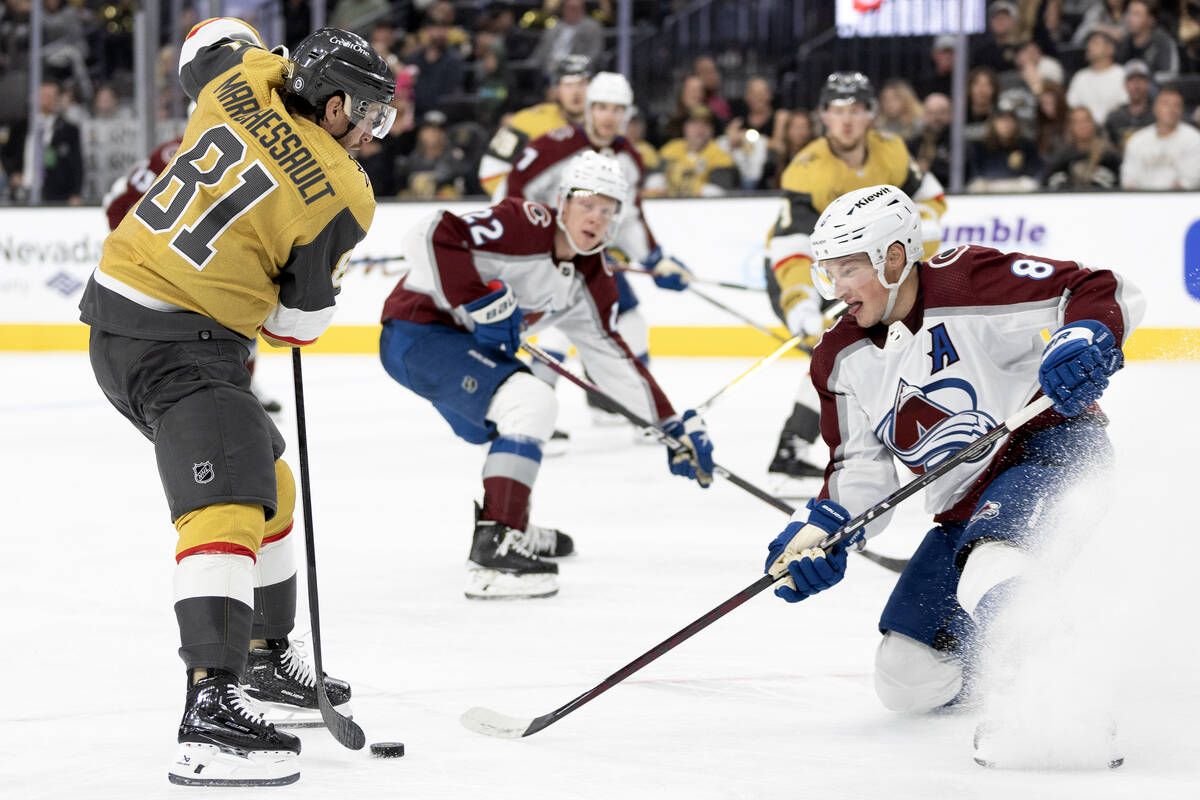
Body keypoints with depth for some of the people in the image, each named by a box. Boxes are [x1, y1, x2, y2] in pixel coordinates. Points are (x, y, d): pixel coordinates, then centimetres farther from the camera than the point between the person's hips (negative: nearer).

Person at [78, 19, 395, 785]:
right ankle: (212, 710, -35)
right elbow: (297, 321, -2)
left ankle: (267, 659, 37)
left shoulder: (247, 81, 4)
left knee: (266, 483, 24)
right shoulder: (345, 196, -11)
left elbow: (211, 38, 28)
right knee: (226, 508, -21)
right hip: (177, 343, -9)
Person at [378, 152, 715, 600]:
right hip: (417, 331, -10)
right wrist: (480, 301, -31)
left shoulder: (590, 279, 7)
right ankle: (494, 551, -33)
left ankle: (512, 529, 48)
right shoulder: (526, 226, -20)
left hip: (460, 338, 10)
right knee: (531, 403, -26)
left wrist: (675, 425, 8)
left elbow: (612, 356, 12)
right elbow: (429, 238, -29)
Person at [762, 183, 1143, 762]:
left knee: (991, 578, -40)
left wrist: (1085, 342, -37)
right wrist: (820, 536, -11)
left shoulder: (967, 283, -16)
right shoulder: (843, 361, 5)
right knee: (907, 681, 3)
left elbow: (1103, 292, -16)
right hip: (965, 508, 8)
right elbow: (859, 469, 7)